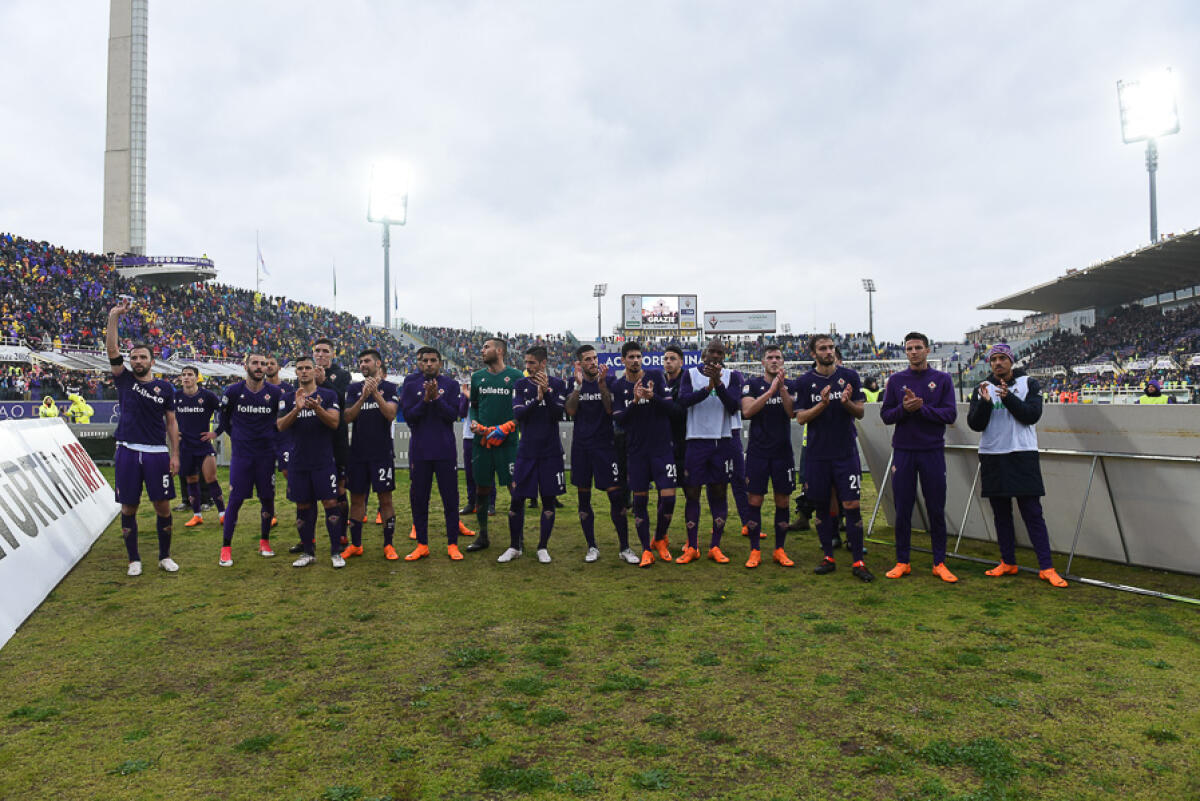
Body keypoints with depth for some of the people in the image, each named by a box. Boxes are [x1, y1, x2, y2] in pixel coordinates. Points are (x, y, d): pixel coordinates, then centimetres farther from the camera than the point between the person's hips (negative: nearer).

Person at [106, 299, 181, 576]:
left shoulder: (165, 388, 6)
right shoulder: (124, 380, 7)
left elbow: (171, 423, 7)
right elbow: (111, 349, -6)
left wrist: (175, 455, 1)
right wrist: (114, 316, -13)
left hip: (157, 453, 0)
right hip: (128, 452, 0)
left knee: (163, 506, 3)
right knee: (129, 507, 6)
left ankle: (165, 556, 18)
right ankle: (134, 560, 18)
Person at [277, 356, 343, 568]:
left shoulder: (328, 395, 3)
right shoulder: (288, 399, 9)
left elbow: (334, 422, -8)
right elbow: (281, 426, -4)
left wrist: (318, 408, -26)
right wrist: (297, 409, -21)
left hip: (324, 461, -3)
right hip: (298, 461, 3)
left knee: (330, 503, -6)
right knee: (303, 507, 8)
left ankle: (336, 552, 3)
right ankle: (308, 552, 20)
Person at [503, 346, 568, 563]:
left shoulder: (557, 384, 1)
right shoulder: (521, 385, 5)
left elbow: (558, 414, -10)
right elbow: (517, 414, -7)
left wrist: (546, 392, -21)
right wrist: (537, 399, -20)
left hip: (550, 452, -1)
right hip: (526, 451, 1)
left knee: (549, 500, 5)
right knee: (517, 499, 2)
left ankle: (543, 547, 19)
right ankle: (514, 547, 18)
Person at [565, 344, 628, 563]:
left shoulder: (609, 380, 0)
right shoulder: (573, 383, 5)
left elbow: (611, 409, -11)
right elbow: (570, 411, -8)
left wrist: (601, 383, -20)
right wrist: (578, 384, -16)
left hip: (605, 444, -2)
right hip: (581, 445, 2)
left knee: (616, 495, -6)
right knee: (583, 497, 7)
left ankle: (624, 546, 7)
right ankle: (592, 547, 19)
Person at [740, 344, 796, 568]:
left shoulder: (790, 385, 7)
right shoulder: (752, 384, 2)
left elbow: (792, 413, -8)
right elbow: (747, 411, -13)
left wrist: (781, 387, -17)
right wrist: (770, 390, -20)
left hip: (783, 452, 2)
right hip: (757, 451, -2)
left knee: (783, 501, 6)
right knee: (754, 501, 0)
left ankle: (780, 550, 19)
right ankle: (755, 551, 10)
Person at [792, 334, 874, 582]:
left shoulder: (849, 376, 4)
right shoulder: (805, 382, 3)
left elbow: (860, 413, 5)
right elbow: (800, 417, -1)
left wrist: (847, 402, -17)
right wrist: (822, 405, -17)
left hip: (846, 452, -1)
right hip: (817, 454, 1)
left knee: (851, 505, -4)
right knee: (821, 505, 8)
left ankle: (858, 562, 4)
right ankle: (828, 558, 21)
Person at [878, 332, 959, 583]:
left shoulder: (943, 379, 4)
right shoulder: (895, 380, 7)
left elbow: (950, 414, -4)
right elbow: (885, 415, 4)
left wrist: (921, 408, -16)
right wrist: (903, 408, -15)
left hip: (932, 451, -1)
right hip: (903, 452, 1)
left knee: (936, 510, 4)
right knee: (902, 510, 4)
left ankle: (939, 563, 16)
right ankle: (902, 562, 15)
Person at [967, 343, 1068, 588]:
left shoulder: (1029, 383, 3)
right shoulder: (983, 388, 7)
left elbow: (1032, 415, -10)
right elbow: (975, 424, -1)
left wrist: (1008, 398, -22)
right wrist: (985, 402, -17)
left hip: (1023, 455, -2)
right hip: (991, 456, 3)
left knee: (1032, 512, -4)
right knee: (1001, 513, 10)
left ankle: (1046, 567, 0)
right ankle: (1008, 563, 20)